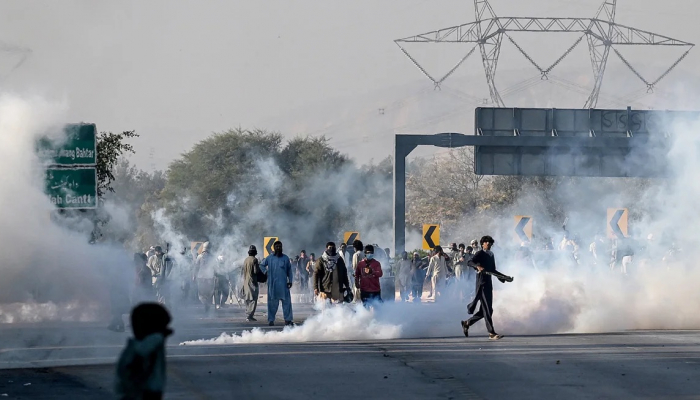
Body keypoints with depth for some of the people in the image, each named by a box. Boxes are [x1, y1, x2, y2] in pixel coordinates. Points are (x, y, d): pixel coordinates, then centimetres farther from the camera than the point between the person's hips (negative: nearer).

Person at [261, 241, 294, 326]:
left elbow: (289, 270, 11)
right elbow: (262, 265, 16)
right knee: (272, 303, 2)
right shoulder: (269, 258, 5)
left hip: (283, 284, 1)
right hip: (272, 284, -1)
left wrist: (290, 281, 4)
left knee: (286, 301, -4)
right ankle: (271, 320, 9)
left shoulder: (285, 258, 8)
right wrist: (266, 272, 0)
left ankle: (288, 319, -1)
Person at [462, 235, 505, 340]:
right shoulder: (480, 254, -5)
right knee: (487, 309, -10)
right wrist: (477, 266, -40)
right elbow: (470, 262, -21)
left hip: (489, 284, 8)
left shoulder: (491, 255, 18)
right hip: (481, 283, -8)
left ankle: (467, 323, 25)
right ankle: (492, 333, -10)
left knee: (485, 310, 10)